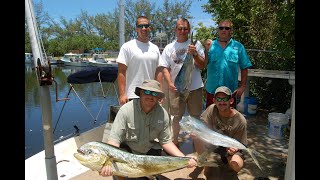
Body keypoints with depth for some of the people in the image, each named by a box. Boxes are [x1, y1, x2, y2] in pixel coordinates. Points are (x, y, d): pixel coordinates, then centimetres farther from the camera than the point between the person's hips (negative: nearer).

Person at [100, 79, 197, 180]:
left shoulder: (163, 114, -15)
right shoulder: (126, 110, -24)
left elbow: (166, 141, -7)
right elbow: (114, 138, -28)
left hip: (149, 150, 3)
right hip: (126, 147, -3)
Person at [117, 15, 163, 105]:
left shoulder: (155, 48, 12)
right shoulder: (127, 47, -4)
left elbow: (158, 72, 12)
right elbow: (121, 72, -9)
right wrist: (122, 94, -16)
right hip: (131, 96, -5)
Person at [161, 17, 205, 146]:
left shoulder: (196, 44, 2)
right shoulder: (169, 48, 5)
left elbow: (202, 65, -1)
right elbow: (165, 68, 3)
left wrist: (194, 54, -18)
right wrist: (169, 83, -11)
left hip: (195, 87, 0)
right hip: (176, 88, 1)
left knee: (196, 116, 10)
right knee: (176, 116, 10)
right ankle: (175, 141, 28)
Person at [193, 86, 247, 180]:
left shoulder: (240, 121, -19)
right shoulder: (212, 109, -14)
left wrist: (233, 149, -34)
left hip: (230, 148, -2)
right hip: (213, 145, 2)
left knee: (236, 164, -34)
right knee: (196, 135, -25)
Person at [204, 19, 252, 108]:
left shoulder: (238, 47, 2)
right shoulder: (210, 46, 4)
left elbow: (244, 68, 2)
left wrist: (242, 87, -4)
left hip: (231, 91, 0)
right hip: (211, 90, 1)